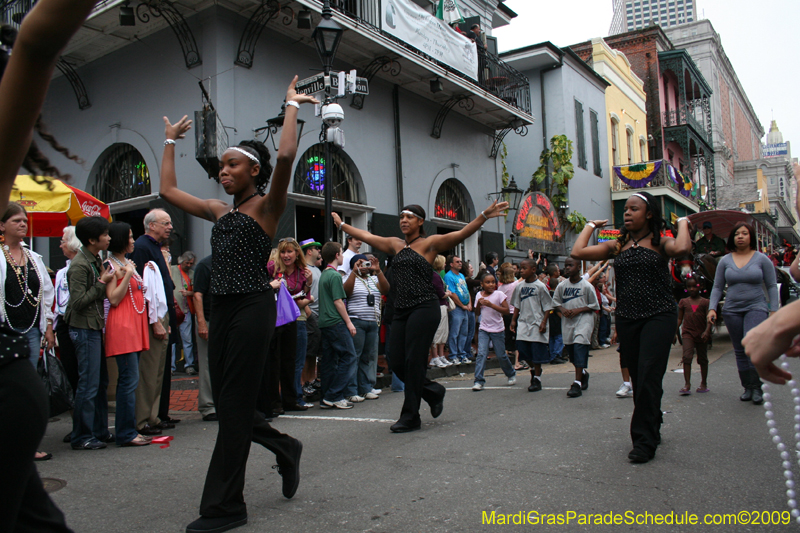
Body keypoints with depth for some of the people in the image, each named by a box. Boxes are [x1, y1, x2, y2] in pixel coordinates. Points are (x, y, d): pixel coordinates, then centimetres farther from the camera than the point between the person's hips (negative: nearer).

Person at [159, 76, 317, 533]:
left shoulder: (266, 205, -3)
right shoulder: (219, 210, 17)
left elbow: (286, 156, -19)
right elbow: (169, 190, 24)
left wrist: (293, 107, -7)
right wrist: (171, 141, 31)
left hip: (253, 308, -7)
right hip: (223, 309, 8)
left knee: (234, 405, -3)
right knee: (227, 402, 11)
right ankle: (285, 448, 34)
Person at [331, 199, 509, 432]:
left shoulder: (429, 243, 0)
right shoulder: (395, 245, 16)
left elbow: (461, 234, -11)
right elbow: (365, 236, 27)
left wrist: (485, 215, -23)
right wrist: (342, 224, 35)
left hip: (424, 308, -6)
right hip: (401, 310, 7)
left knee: (413, 362, -6)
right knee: (396, 363, 4)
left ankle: (410, 417, 6)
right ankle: (433, 392, 28)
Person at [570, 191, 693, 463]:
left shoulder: (660, 243, -1)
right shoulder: (618, 246, 9)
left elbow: (681, 249, -25)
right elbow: (578, 252, -1)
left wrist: (683, 222, -7)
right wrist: (591, 225, 13)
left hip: (659, 317, -4)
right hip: (627, 319, 4)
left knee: (648, 377, -11)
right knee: (638, 379, 11)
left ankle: (644, 441, 0)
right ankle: (652, 429, 31)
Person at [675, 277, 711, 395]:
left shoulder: (705, 302, 3)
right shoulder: (683, 302, 8)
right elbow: (679, 319, 11)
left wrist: (707, 331, -20)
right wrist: (675, 333, 5)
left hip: (702, 334, 0)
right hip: (688, 333, 0)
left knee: (703, 359, 12)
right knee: (687, 357, -15)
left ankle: (704, 384, 26)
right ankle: (687, 385, -17)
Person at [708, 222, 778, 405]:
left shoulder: (761, 259, 2)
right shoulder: (725, 261, 7)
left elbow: (772, 286, 4)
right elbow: (717, 287, 9)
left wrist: (774, 310, -3)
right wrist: (712, 308, -2)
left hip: (756, 307, -3)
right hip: (732, 310, 3)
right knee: (739, 351, 6)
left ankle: (757, 387, -10)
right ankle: (747, 387, 17)